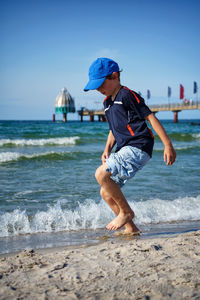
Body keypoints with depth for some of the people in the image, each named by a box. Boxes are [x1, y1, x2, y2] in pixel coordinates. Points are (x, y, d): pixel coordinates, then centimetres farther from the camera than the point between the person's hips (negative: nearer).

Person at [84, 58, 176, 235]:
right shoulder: (108, 102, 19)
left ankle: (126, 212, -7)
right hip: (125, 151, 10)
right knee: (106, 193, 8)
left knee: (101, 174, -23)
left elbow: (151, 118, -10)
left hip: (138, 148, -10)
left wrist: (168, 145, -13)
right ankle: (131, 228, 16)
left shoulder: (127, 95, -8)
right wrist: (107, 149, 9)